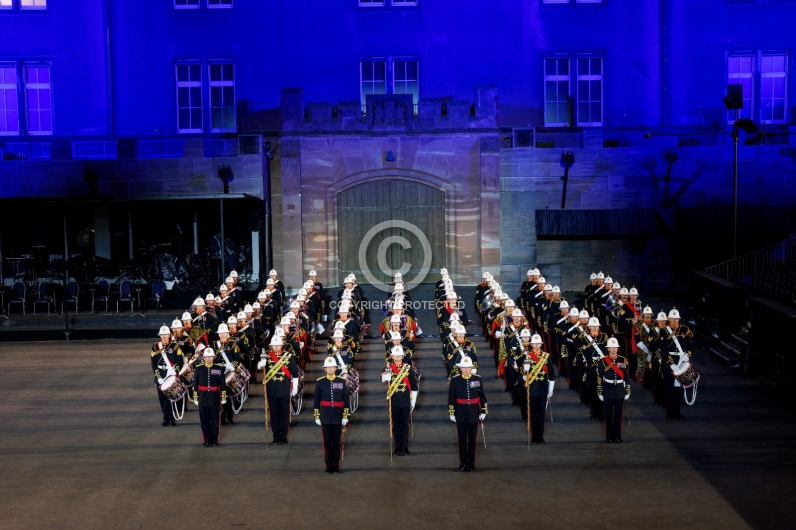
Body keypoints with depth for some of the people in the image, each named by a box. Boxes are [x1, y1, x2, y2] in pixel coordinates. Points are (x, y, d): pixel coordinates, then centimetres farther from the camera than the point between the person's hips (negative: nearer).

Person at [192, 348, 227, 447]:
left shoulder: (219, 368, 0)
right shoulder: (199, 369, 1)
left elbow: (223, 384, 2)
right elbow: (195, 384, 4)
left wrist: (223, 397, 1)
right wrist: (195, 398, 3)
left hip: (214, 398, -1)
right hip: (203, 398, 1)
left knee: (214, 420, 5)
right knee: (204, 420, 5)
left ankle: (214, 440, 13)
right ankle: (206, 440, 14)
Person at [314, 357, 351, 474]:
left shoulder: (342, 382, 3)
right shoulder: (320, 382, 2)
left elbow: (346, 400, 4)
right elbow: (317, 401, 5)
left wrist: (345, 416, -1)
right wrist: (317, 416, 2)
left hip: (338, 417, 0)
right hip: (325, 417, 0)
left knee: (337, 442, 4)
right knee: (327, 442, 2)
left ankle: (336, 465, 11)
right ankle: (328, 465, 8)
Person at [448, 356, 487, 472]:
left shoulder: (477, 379, 0)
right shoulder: (455, 380, -4)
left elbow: (482, 396, 5)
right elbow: (451, 398, -1)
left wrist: (483, 411, 3)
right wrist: (451, 413, -2)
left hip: (474, 414, 1)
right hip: (460, 414, -1)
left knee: (473, 440, 6)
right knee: (462, 439, 6)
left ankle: (471, 463, 14)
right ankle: (463, 463, 13)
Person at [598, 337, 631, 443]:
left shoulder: (623, 360, 3)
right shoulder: (603, 361, -2)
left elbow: (627, 377, 5)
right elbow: (599, 378, -1)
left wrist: (627, 392, 3)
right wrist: (600, 392, -3)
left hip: (620, 392, 1)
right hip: (607, 392, -1)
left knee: (618, 415, 6)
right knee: (608, 415, 4)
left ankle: (618, 436, 15)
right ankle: (609, 436, 12)